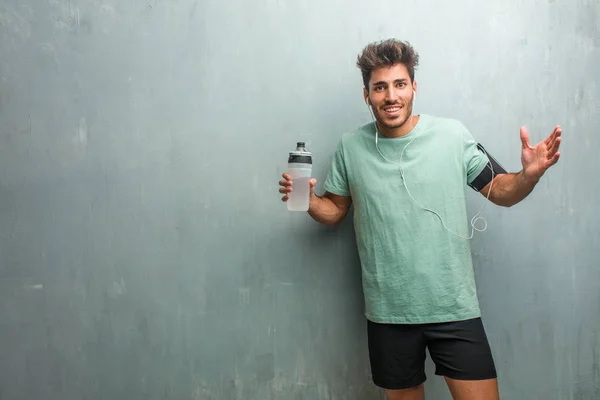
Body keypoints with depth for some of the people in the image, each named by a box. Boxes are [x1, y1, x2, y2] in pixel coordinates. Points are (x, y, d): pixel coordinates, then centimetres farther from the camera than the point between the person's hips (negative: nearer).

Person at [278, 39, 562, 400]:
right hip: (388, 313, 2)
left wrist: (529, 175, -17)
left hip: (454, 307, -1)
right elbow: (334, 211, 8)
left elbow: (500, 191, 3)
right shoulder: (351, 147, 1)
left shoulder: (452, 134, -4)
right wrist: (307, 200, -11)